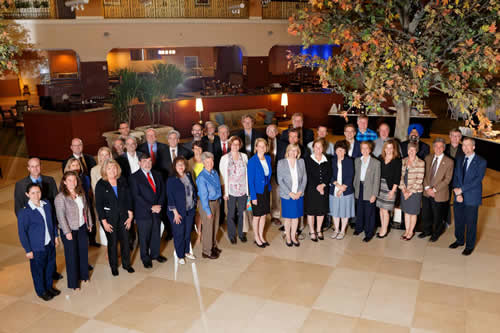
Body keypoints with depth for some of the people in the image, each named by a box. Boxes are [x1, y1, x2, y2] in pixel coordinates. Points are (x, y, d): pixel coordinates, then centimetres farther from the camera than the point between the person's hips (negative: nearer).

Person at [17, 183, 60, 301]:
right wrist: (28, 250, -11)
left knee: (50, 266, 21)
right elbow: (22, 233, -14)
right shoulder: (24, 212, -20)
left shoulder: (47, 204, -4)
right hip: (36, 248, -5)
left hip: (50, 244, 5)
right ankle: (41, 291, 35)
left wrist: (55, 236, 12)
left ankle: (49, 286, 44)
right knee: (38, 270, 14)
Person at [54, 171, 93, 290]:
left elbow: (86, 208, 12)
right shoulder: (60, 197, -17)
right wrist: (67, 232, -19)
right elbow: (61, 216, -18)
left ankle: (84, 275, 35)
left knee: (84, 251, 15)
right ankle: (73, 283, 19)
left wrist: (89, 223, 13)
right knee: (72, 255, 5)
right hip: (69, 230, -5)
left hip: (82, 228, 6)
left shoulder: (81, 193, 3)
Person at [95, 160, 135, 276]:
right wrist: (104, 222, -9)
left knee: (125, 240, 8)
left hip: (123, 216, 3)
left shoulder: (122, 181, 0)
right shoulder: (101, 185, -9)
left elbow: (128, 199, 4)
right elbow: (98, 205, -8)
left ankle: (126, 264, 27)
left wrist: (130, 216, 1)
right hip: (109, 217, -3)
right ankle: (114, 266, 26)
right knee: (112, 242, 8)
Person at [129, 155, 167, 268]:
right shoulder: (134, 177, -8)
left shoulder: (157, 175, 9)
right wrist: (151, 207, -16)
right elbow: (136, 196, -13)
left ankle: (155, 254, 34)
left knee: (156, 234, 15)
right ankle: (145, 258, 23)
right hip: (143, 212, -5)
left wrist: (159, 205, -7)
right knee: (144, 237, 6)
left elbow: (162, 191, 9)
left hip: (157, 210, 5)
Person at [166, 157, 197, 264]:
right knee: (179, 234, 7)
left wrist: (194, 202, 6)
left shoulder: (188, 176, 2)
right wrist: (175, 213, -16)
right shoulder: (171, 180, -14)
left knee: (188, 232, 17)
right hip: (178, 212, -5)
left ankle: (187, 251, 36)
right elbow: (170, 197, -14)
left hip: (190, 210, 5)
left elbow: (193, 189, 12)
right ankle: (180, 256, 23)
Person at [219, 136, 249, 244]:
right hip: (231, 191, -2)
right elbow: (224, 176, -3)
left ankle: (241, 233, 28)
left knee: (241, 213, 10)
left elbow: (247, 173, 6)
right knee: (231, 214, 7)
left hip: (243, 190, 2)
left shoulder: (244, 156, 4)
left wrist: (248, 190, 3)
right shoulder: (225, 158, -3)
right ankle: (232, 235, 24)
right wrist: (225, 192, -7)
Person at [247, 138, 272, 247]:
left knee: (264, 215, 14)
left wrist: (269, 187, 6)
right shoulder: (252, 161, -17)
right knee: (257, 216, 7)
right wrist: (253, 196, -16)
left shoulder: (268, 158, 1)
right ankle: (256, 238, 23)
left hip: (266, 190, 6)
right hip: (257, 191, -6)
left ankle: (261, 236, 29)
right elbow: (250, 180, -15)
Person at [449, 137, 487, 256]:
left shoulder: (481, 162, -6)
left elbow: (477, 179, -16)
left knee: (471, 223, 5)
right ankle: (460, 240, 35)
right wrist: (457, 193, -10)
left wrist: (461, 189, -17)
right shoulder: (459, 161, 11)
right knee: (458, 221, 15)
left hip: (472, 198, -5)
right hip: (459, 197, 5)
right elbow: (455, 178, 5)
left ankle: (470, 246, 20)